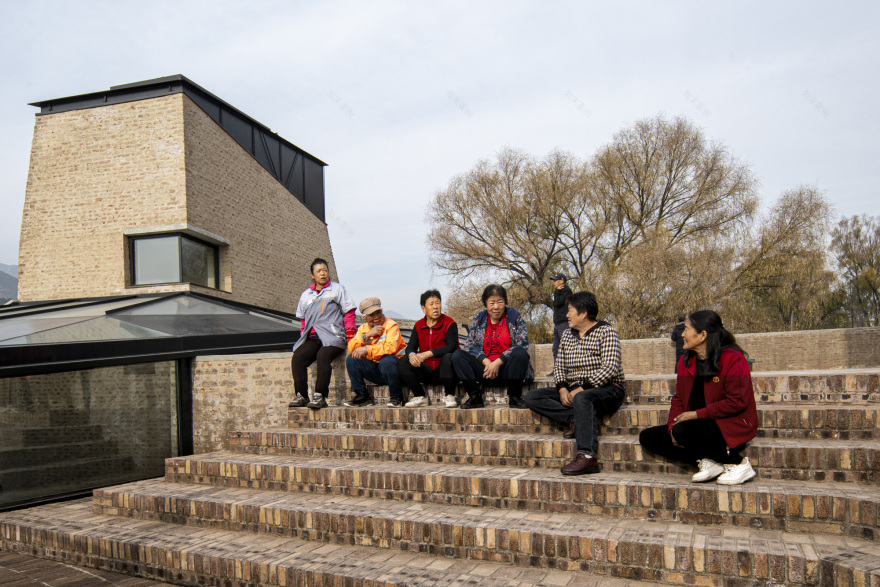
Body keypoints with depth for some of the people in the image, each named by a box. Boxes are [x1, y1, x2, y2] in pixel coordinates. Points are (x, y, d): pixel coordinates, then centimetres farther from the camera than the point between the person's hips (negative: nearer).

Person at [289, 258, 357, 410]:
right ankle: (301, 396, -17)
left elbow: (349, 312, 7)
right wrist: (303, 334, 13)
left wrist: (350, 336, -2)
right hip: (312, 339, 5)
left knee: (323, 356, -33)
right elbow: (303, 319, 29)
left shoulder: (337, 289, 12)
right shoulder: (306, 295, 25)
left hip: (332, 337, -4)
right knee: (297, 358, -21)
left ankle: (320, 396, -32)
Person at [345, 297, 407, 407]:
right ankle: (363, 396, -1)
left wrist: (366, 349, -29)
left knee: (386, 360, -37)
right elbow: (351, 349, -6)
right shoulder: (363, 328, 7)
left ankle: (396, 397, -16)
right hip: (375, 371, 5)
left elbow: (391, 347, -28)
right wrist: (367, 335, -18)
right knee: (351, 359, -10)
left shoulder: (391, 325, -11)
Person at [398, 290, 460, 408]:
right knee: (402, 362, -14)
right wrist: (412, 355, -26)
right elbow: (410, 347, 1)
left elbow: (452, 347, -22)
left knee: (448, 357, -36)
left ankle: (450, 396, -18)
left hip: (445, 370, -4)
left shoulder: (449, 323, -7)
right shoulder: (418, 326, 7)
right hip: (427, 371, 4)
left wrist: (428, 354, -33)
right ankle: (420, 397, -7)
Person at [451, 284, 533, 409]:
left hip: (507, 368, -2)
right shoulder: (479, 318, 9)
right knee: (457, 355, -17)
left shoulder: (515, 316, 1)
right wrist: (486, 362, -16)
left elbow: (522, 345, -10)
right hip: (484, 368, 3)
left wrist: (498, 362, -18)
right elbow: (469, 345, 2)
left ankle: (514, 397, -20)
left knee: (520, 353, -33)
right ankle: (475, 397, -16)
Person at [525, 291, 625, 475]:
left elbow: (610, 368, -16)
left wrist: (582, 388, -22)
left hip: (606, 389, -7)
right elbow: (559, 365, 13)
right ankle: (578, 420, -20)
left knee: (582, 399, -41)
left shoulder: (606, 332, -5)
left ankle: (587, 457, -45)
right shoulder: (567, 334, 15)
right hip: (573, 390, 7)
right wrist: (562, 388, -7)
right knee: (532, 396, -9)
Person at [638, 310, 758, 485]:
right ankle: (705, 461, -12)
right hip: (701, 424, 8)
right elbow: (678, 399, 9)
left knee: (682, 432, -34)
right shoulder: (685, 362, 9)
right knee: (647, 437, -4)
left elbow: (737, 402, -18)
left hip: (731, 426, -8)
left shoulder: (732, 358, -13)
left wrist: (696, 414, -18)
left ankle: (738, 463, -13)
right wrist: (673, 425, -10)